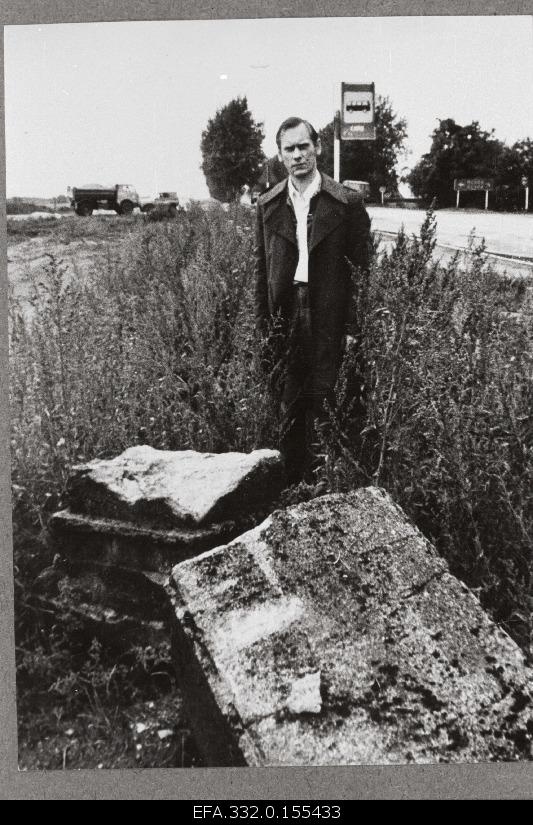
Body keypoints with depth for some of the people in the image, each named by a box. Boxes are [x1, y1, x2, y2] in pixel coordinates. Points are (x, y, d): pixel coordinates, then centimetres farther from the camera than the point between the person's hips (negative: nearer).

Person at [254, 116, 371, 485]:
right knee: (290, 409, 6)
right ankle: (293, 490, 17)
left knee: (323, 409, 0)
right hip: (284, 319, 3)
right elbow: (261, 271, 11)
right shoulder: (268, 205, 9)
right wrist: (263, 324, 7)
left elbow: (361, 267, -1)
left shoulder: (346, 202, 0)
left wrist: (353, 326, -6)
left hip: (329, 321, -2)